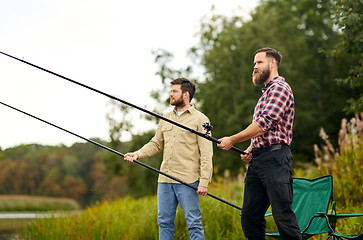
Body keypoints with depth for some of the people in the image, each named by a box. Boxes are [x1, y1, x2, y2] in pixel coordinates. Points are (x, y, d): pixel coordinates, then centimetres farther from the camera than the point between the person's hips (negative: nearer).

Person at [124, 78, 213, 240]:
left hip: (187, 181, -6)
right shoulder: (166, 119, 18)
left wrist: (204, 181, -14)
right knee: (164, 221, 8)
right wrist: (138, 154, 2)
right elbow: (155, 143, 20)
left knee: (193, 222, -3)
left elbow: (206, 154, -7)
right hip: (165, 179, 6)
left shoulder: (200, 119, -1)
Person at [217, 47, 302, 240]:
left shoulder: (280, 88, -5)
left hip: (274, 158, -10)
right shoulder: (266, 92, 26)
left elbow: (265, 123, -16)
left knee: (282, 214, -11)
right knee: (249, 216, 5)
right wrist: (250, 149, 11)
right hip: (257, 159, 10)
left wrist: (232, 140, -10)